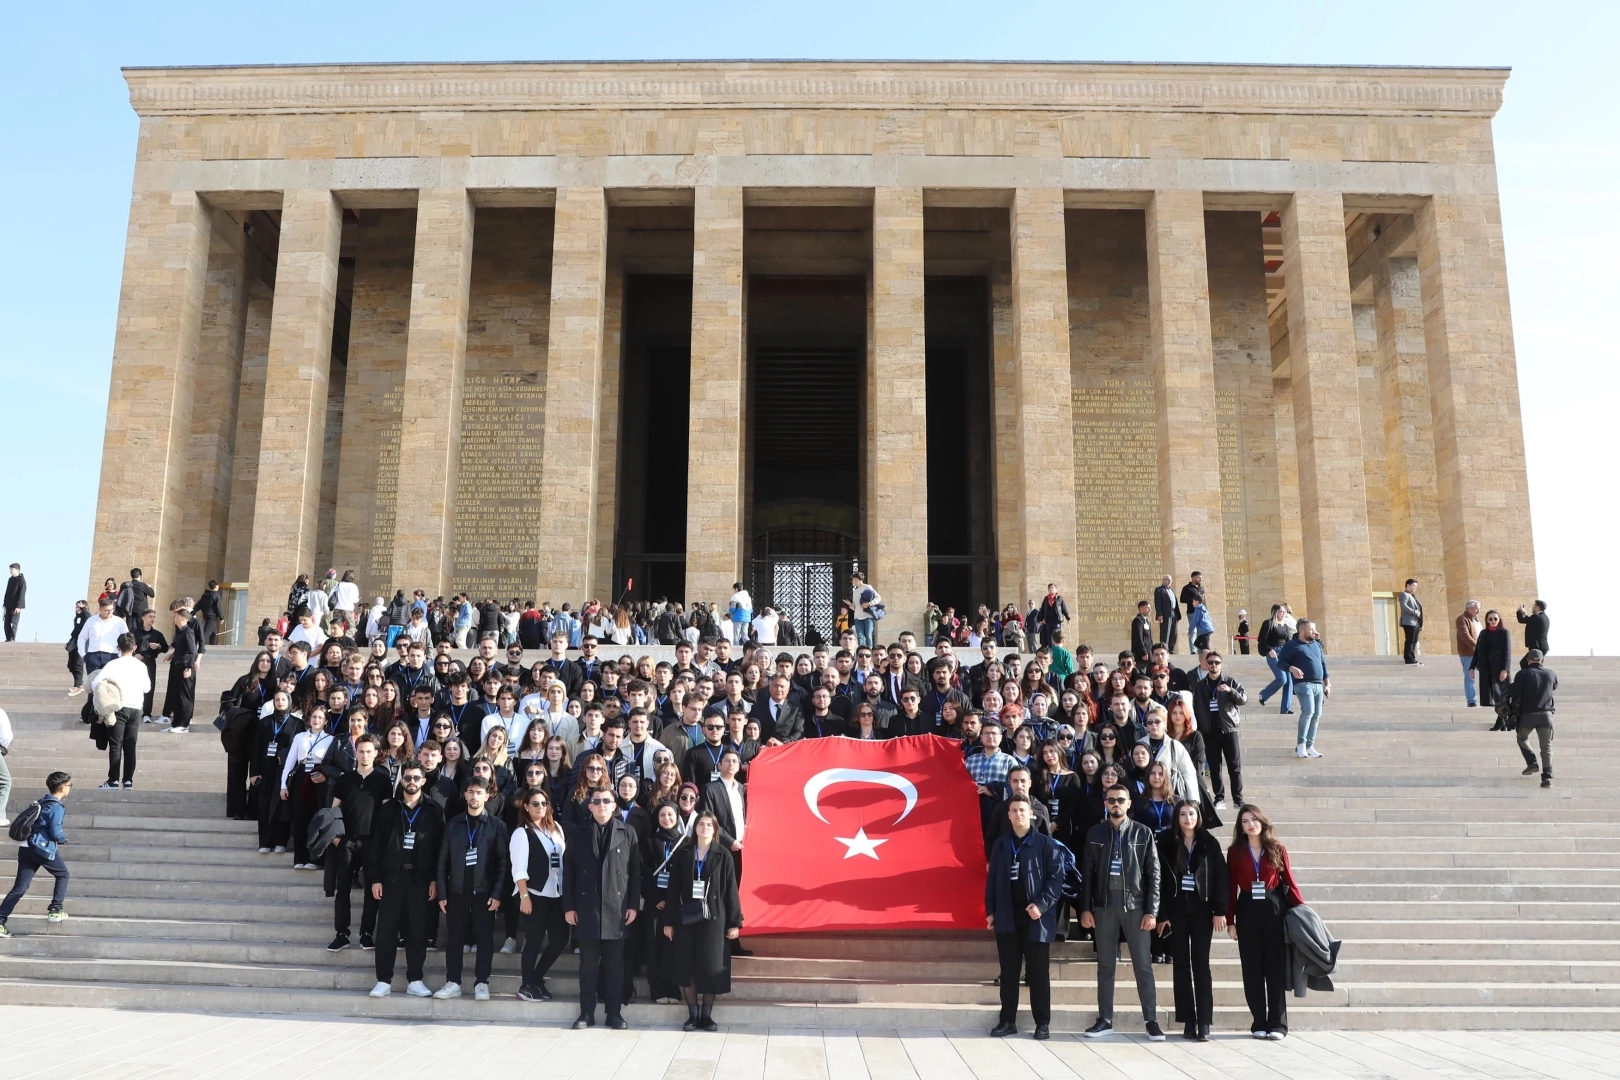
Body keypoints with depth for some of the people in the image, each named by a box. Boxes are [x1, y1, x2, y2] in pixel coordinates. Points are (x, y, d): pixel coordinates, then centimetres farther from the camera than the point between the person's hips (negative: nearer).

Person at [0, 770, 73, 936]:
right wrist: (64, 839, 6)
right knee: (62, 875, 15)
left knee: (19, 887, 5)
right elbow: (56, 833, -15)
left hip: (27, 848, 8)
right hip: (45, 849, -7)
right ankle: (55, 910, 13)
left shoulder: (41, 803, 17)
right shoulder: (57, 807, -10)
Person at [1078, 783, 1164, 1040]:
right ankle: (1105, 1020, 13)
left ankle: (1151, 1020, 8)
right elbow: (1087, 873, 6)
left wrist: (1152, 911, -7)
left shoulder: (1142, 832, 2)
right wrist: (1085, 908, -1)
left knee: (1143, 965, 2)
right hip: (1104, 905, 2)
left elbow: (1153, 873, 0)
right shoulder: (1095, 833, 6)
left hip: (1136, 905, -1)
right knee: (1105, 965, 7)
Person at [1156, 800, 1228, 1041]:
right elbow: (1160, 879, 1)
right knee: (1181, 965, 4)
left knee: (1201, 964, -2)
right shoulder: (1167, 843, 2)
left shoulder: (1209, 843, 2)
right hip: (1176, 908, 1)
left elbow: (1220, 877, 0)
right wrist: (1161, 914, -4)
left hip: (1202, 908, -1)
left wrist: (1220, 911, -7)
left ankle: (1204, 1023, -2)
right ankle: (1188, 1022, 8)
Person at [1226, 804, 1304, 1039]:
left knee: (1276, 967, 2)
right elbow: (1231, 888, 3)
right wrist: (1230, 920, -1)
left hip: (1275, 910, -1)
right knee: (1252, 969, 4)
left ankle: (1277, 1024, 9)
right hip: (1247, 912, 1)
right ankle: (1259, 1024, 12)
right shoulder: (1235, 852, 5)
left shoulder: (1278, 850, 4)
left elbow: (1289, 882, 2)